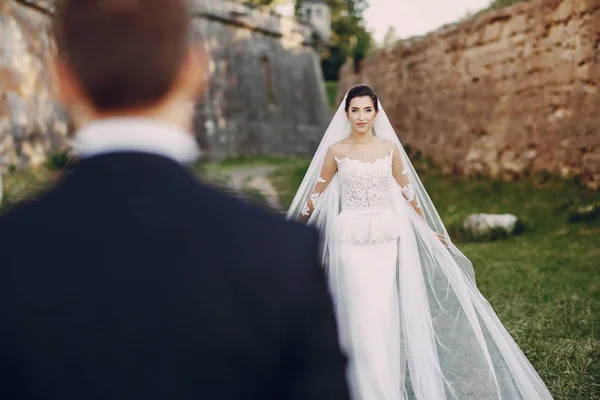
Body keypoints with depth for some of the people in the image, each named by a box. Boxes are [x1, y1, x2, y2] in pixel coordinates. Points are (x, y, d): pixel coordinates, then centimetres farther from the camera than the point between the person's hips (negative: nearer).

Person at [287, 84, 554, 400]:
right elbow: (316, 194, 7)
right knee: (361, 310, -5)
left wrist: (428, 229, 16)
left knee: (385, 310, 3)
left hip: (386, 234, 2)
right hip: (351, 235, -2)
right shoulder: (336, 150, -2)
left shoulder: (389, 147, 4)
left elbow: (407, 191, 12)